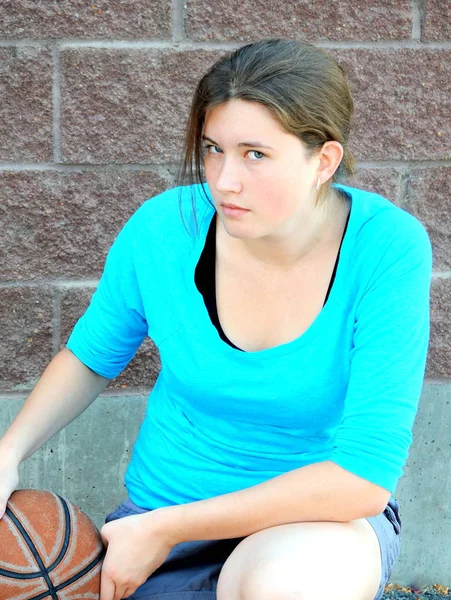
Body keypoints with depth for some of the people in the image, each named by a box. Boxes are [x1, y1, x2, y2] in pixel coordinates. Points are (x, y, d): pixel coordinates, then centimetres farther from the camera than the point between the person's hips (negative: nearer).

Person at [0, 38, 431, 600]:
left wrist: (165, 529, -22)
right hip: (162, 510, 4)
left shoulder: (387, 247, -22)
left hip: (327, 515, -3)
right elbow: (91, 356, 8)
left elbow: (366, 475, -25)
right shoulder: (163, 228, -14)